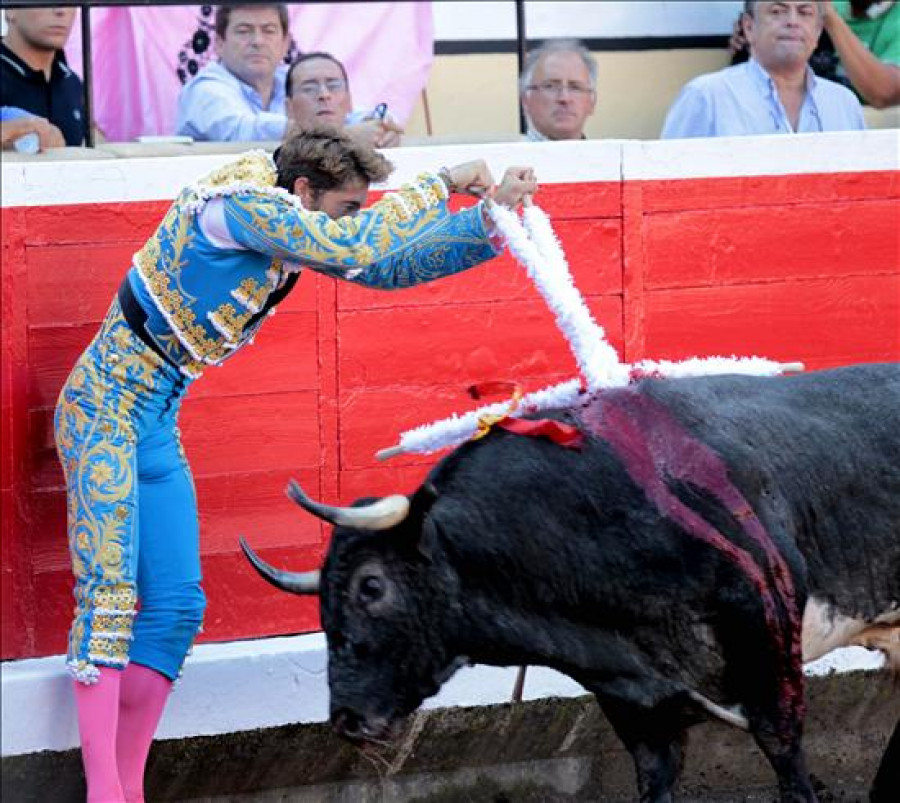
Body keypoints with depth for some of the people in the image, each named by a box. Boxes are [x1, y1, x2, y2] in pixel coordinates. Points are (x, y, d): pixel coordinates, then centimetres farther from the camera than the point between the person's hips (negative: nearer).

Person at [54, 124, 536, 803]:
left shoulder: (292, 230, 9)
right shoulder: (241, 206, -19)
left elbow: (387, 267, 15)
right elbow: (359, 247, -28)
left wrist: (494, 218, 6)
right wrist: (443, 184, -19)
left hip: (157, 424, 10)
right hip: (106, 409, -10)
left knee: (176, 605, 4)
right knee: (109, 588, -15)